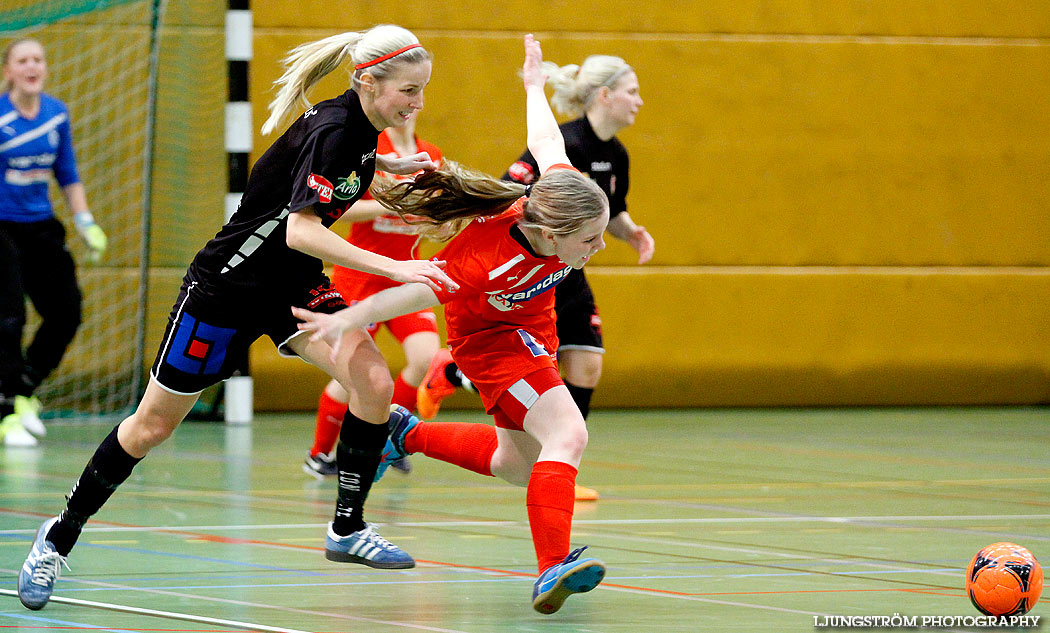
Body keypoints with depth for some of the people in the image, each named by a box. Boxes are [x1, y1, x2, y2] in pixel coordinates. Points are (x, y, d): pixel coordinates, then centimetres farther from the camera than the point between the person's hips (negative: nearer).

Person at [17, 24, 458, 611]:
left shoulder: (360, 125, -1)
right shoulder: (330, 131, -26)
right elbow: (301, 231, -37)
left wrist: (388, 163, 7)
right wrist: (395, 268, -41)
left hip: (293, 285, 7)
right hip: (228, 284, -7)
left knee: (374, 381, -16)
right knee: (153, 425, 3)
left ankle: (348, 528, -1)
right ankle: (60, 537, 20)